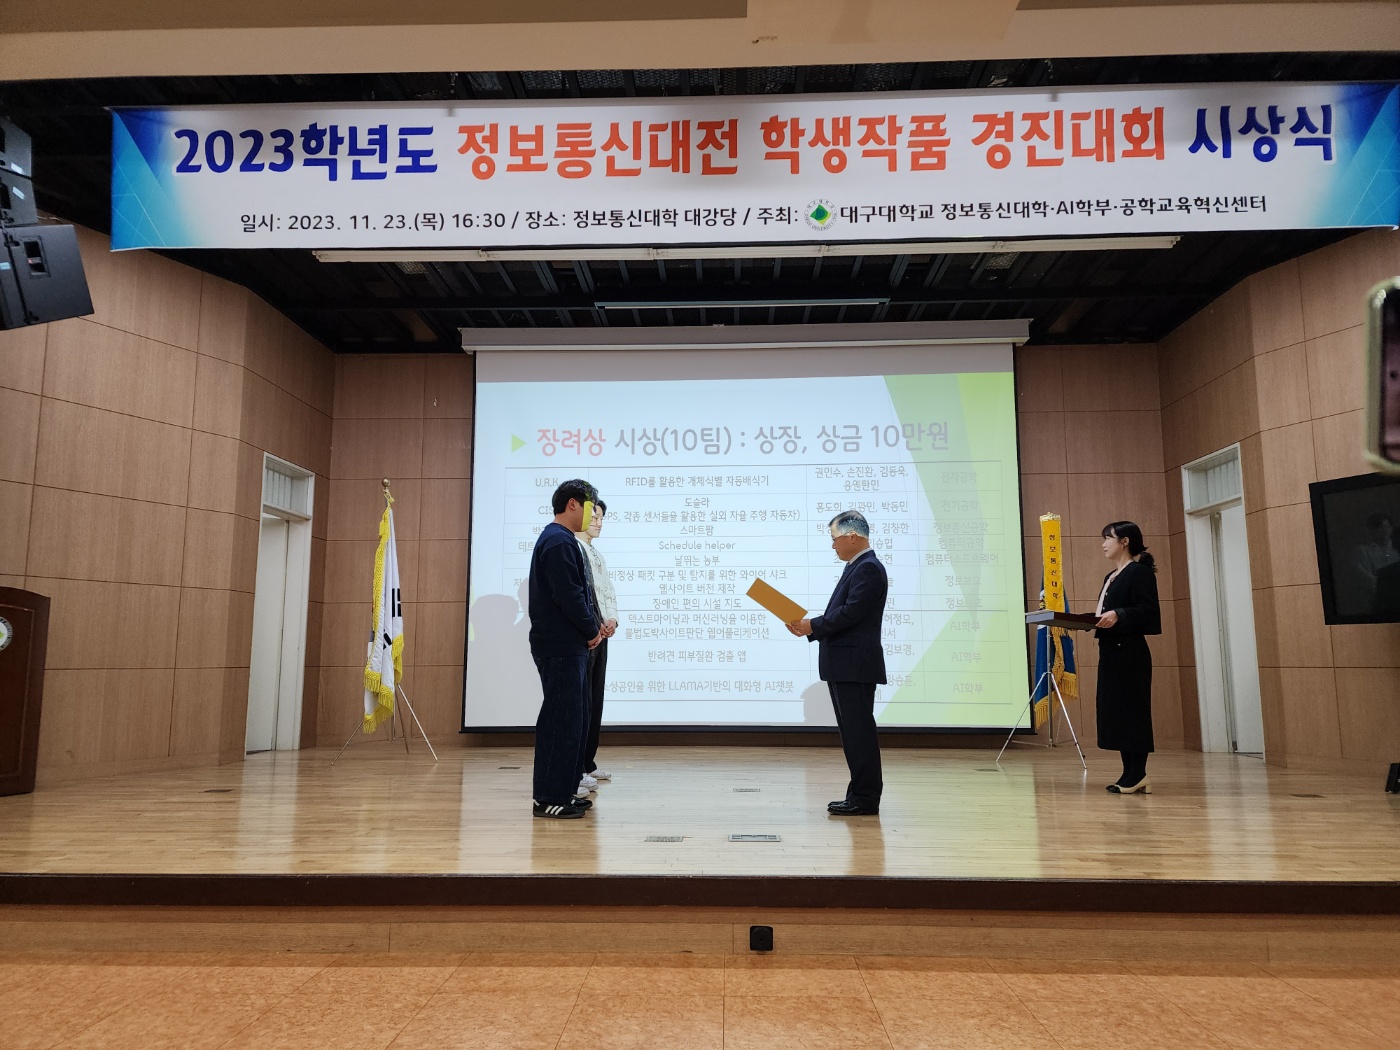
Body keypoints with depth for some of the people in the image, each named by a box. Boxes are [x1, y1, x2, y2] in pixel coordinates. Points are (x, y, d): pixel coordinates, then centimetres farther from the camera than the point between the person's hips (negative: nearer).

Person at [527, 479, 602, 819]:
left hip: (568, 646, 11)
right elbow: (569, 597, -22)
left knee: (573, 719, 14)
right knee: (562, 719, -5)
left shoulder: (558, 540, 17)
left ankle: (562, 791, 21)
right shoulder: (559, 542, -16)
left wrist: (591, 628, 8)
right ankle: (549, 798, 2)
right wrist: (592, 630, -9)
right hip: (561, 647, -11)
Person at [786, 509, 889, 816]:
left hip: (856, 665, -10)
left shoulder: (869, 568, -12)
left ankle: (866, 796, 3)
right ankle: (862, 793, 21)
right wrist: (810, 629, 4)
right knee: (853, 731, 13)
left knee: (859, 731, -4)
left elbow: (850, 613, -21)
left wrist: (813, 625, -13)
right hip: (844, 666, 10)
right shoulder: (857, 568, 19)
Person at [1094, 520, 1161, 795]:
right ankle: (1130, 773, 14)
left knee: (1132, 710, -5)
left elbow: (1148, 610, -16)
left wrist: (1118, 615, -28)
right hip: (1110, 652, 9)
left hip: (1130, 652, -9)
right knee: (1114, 711, 8)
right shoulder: (1111, 577, 21)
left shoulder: (1140, 571, -7)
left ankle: (1138, 775, 0)